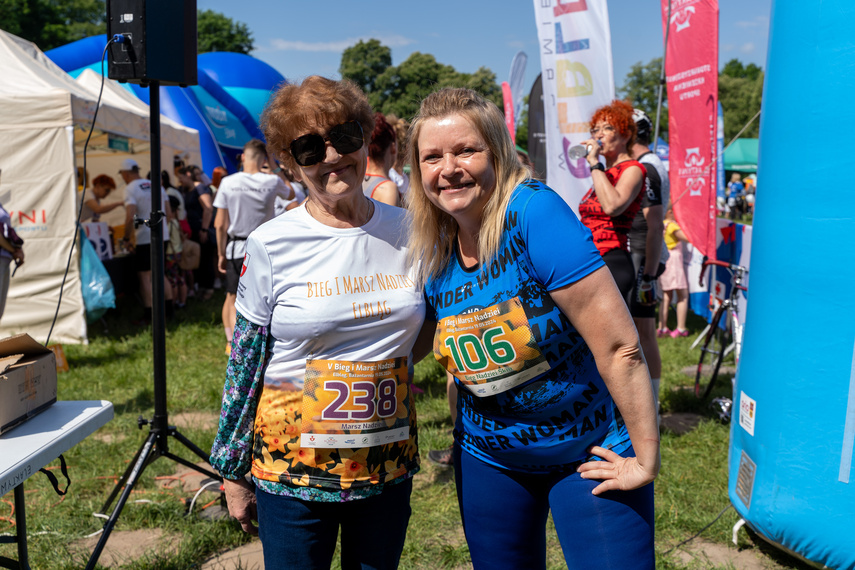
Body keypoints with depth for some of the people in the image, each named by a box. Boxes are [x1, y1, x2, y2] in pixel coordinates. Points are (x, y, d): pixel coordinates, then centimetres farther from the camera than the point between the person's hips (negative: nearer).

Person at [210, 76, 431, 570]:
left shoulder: (407, 232, -2)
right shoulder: (272, 245, -9)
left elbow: (433, 322, 15)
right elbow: (244, 364, -3)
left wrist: (385, 372, 1)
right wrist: (233, 471, 1)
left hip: (389, 467, 3)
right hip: (292, 470, -2)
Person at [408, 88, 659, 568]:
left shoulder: (533, 212, -24)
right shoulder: (435, 254, -5)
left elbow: (620, 346, -24)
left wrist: (646, 459, -20)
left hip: (590, 455, -5)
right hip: (489, 460, 5)